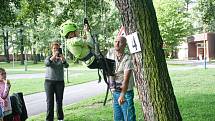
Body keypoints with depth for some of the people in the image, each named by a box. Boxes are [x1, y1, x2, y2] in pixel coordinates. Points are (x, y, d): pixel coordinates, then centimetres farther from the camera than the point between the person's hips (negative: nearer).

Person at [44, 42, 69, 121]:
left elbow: (66, 66, -13)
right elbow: (46, 64, -17)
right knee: (49, 101, -1)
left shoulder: (61, 58, 5)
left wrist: (62, 58, -30)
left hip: (60, 82, 1)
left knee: (59, 100, 4)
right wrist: (54, 56, -29)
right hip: (49, 81, 0)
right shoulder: (49, 57, 5)